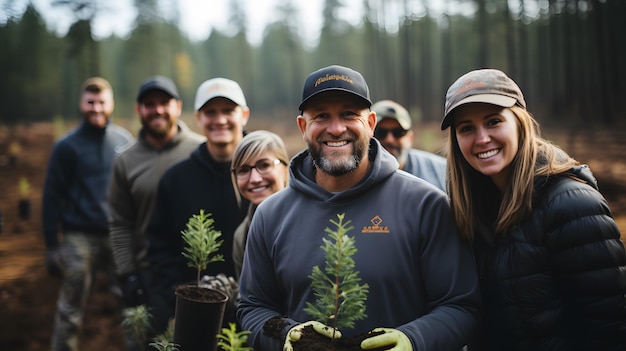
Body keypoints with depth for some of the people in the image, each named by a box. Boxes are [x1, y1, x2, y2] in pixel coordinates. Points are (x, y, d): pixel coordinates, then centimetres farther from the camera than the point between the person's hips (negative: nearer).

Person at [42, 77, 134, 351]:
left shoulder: (125, 140, 8)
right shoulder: (67, 146, 0)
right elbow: (51, 197, 1)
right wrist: (51, 246, -3)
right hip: (80, 239, -2)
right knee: (70, 313, 4)